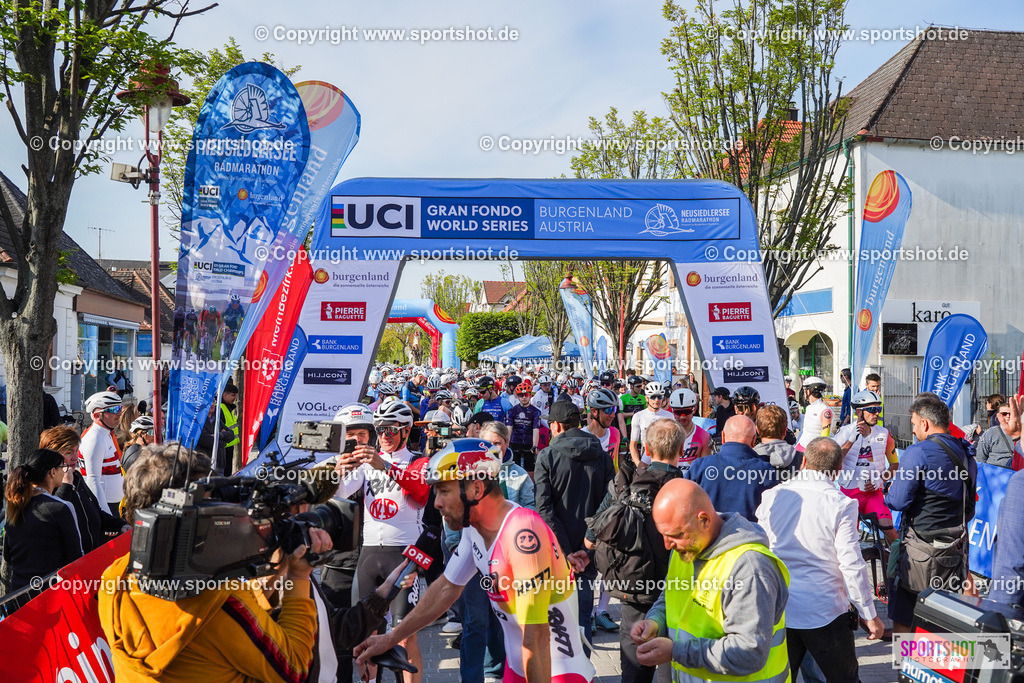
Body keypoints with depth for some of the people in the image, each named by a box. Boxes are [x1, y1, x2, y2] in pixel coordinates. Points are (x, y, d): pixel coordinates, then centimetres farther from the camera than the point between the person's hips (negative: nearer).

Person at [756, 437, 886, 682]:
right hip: (825, 613, -3)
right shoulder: (841, 505, -12)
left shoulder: (772, 496, -1)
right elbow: (852, 565, -13)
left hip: (777, 611, 4)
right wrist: (870, 616, -2)